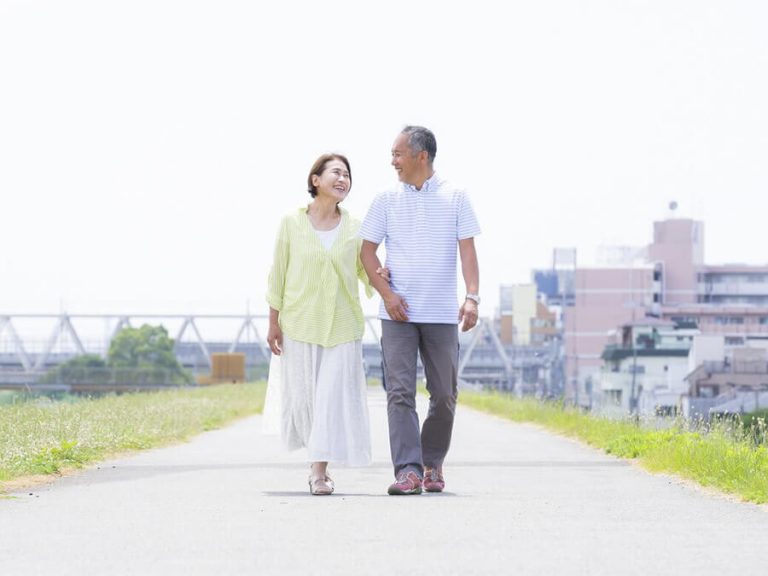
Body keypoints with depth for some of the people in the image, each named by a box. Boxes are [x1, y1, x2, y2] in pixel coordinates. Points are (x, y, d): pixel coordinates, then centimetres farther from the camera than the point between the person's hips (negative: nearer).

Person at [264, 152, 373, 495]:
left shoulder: (355, 229, 1)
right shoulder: (292, 223, -2)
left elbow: (367, 271, 8)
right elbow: (278, 275, 2)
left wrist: (381, 278, -16)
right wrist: (273, 323, 0)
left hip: (341, 325, 0)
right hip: (300, 323, 0)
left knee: (333, 396, -7)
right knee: (301, 396, 7)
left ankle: (320, 472, -4)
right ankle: (316, 457, 34)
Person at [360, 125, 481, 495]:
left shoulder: (455, 198, 5)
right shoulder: (386, 200, 8)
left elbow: (468, 250, 0)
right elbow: (367, 250, 7)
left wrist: (472, 298, -14)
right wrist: (386, 293, -7)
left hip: (442, 313, 0)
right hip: (398, 312, 0)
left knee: (444, 395, 5)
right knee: (400, 392, -10)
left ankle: (433, 464, 22)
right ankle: (408, 471, -15)